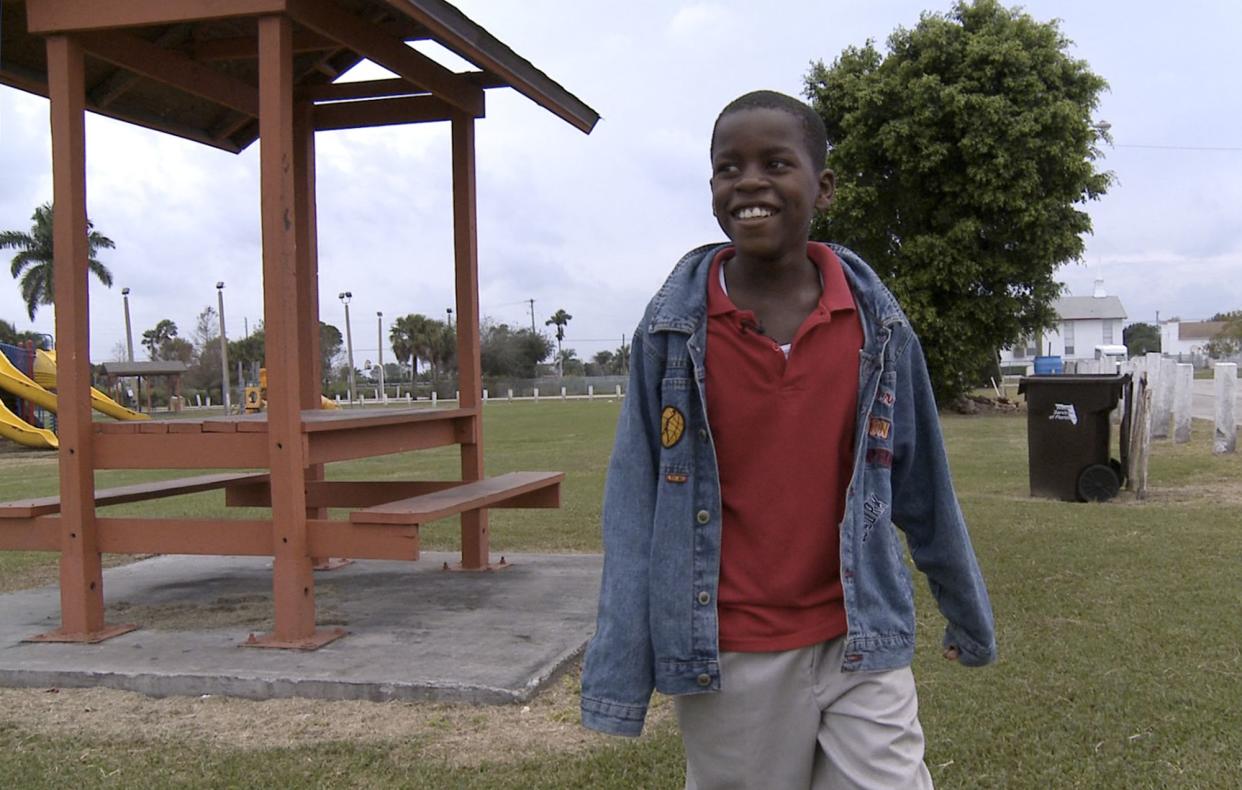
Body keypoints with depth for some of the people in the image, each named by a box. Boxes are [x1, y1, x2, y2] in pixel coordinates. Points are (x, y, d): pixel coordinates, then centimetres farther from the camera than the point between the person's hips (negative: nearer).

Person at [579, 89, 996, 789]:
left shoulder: (877, 323, -2)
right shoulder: (673, 330, -6)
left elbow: (924, 489, 7)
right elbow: (635, 504, -5)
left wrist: (970, 617, 16)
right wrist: (620, 676, -7)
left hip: (863, 648, 1)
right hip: (727, 660, -1)